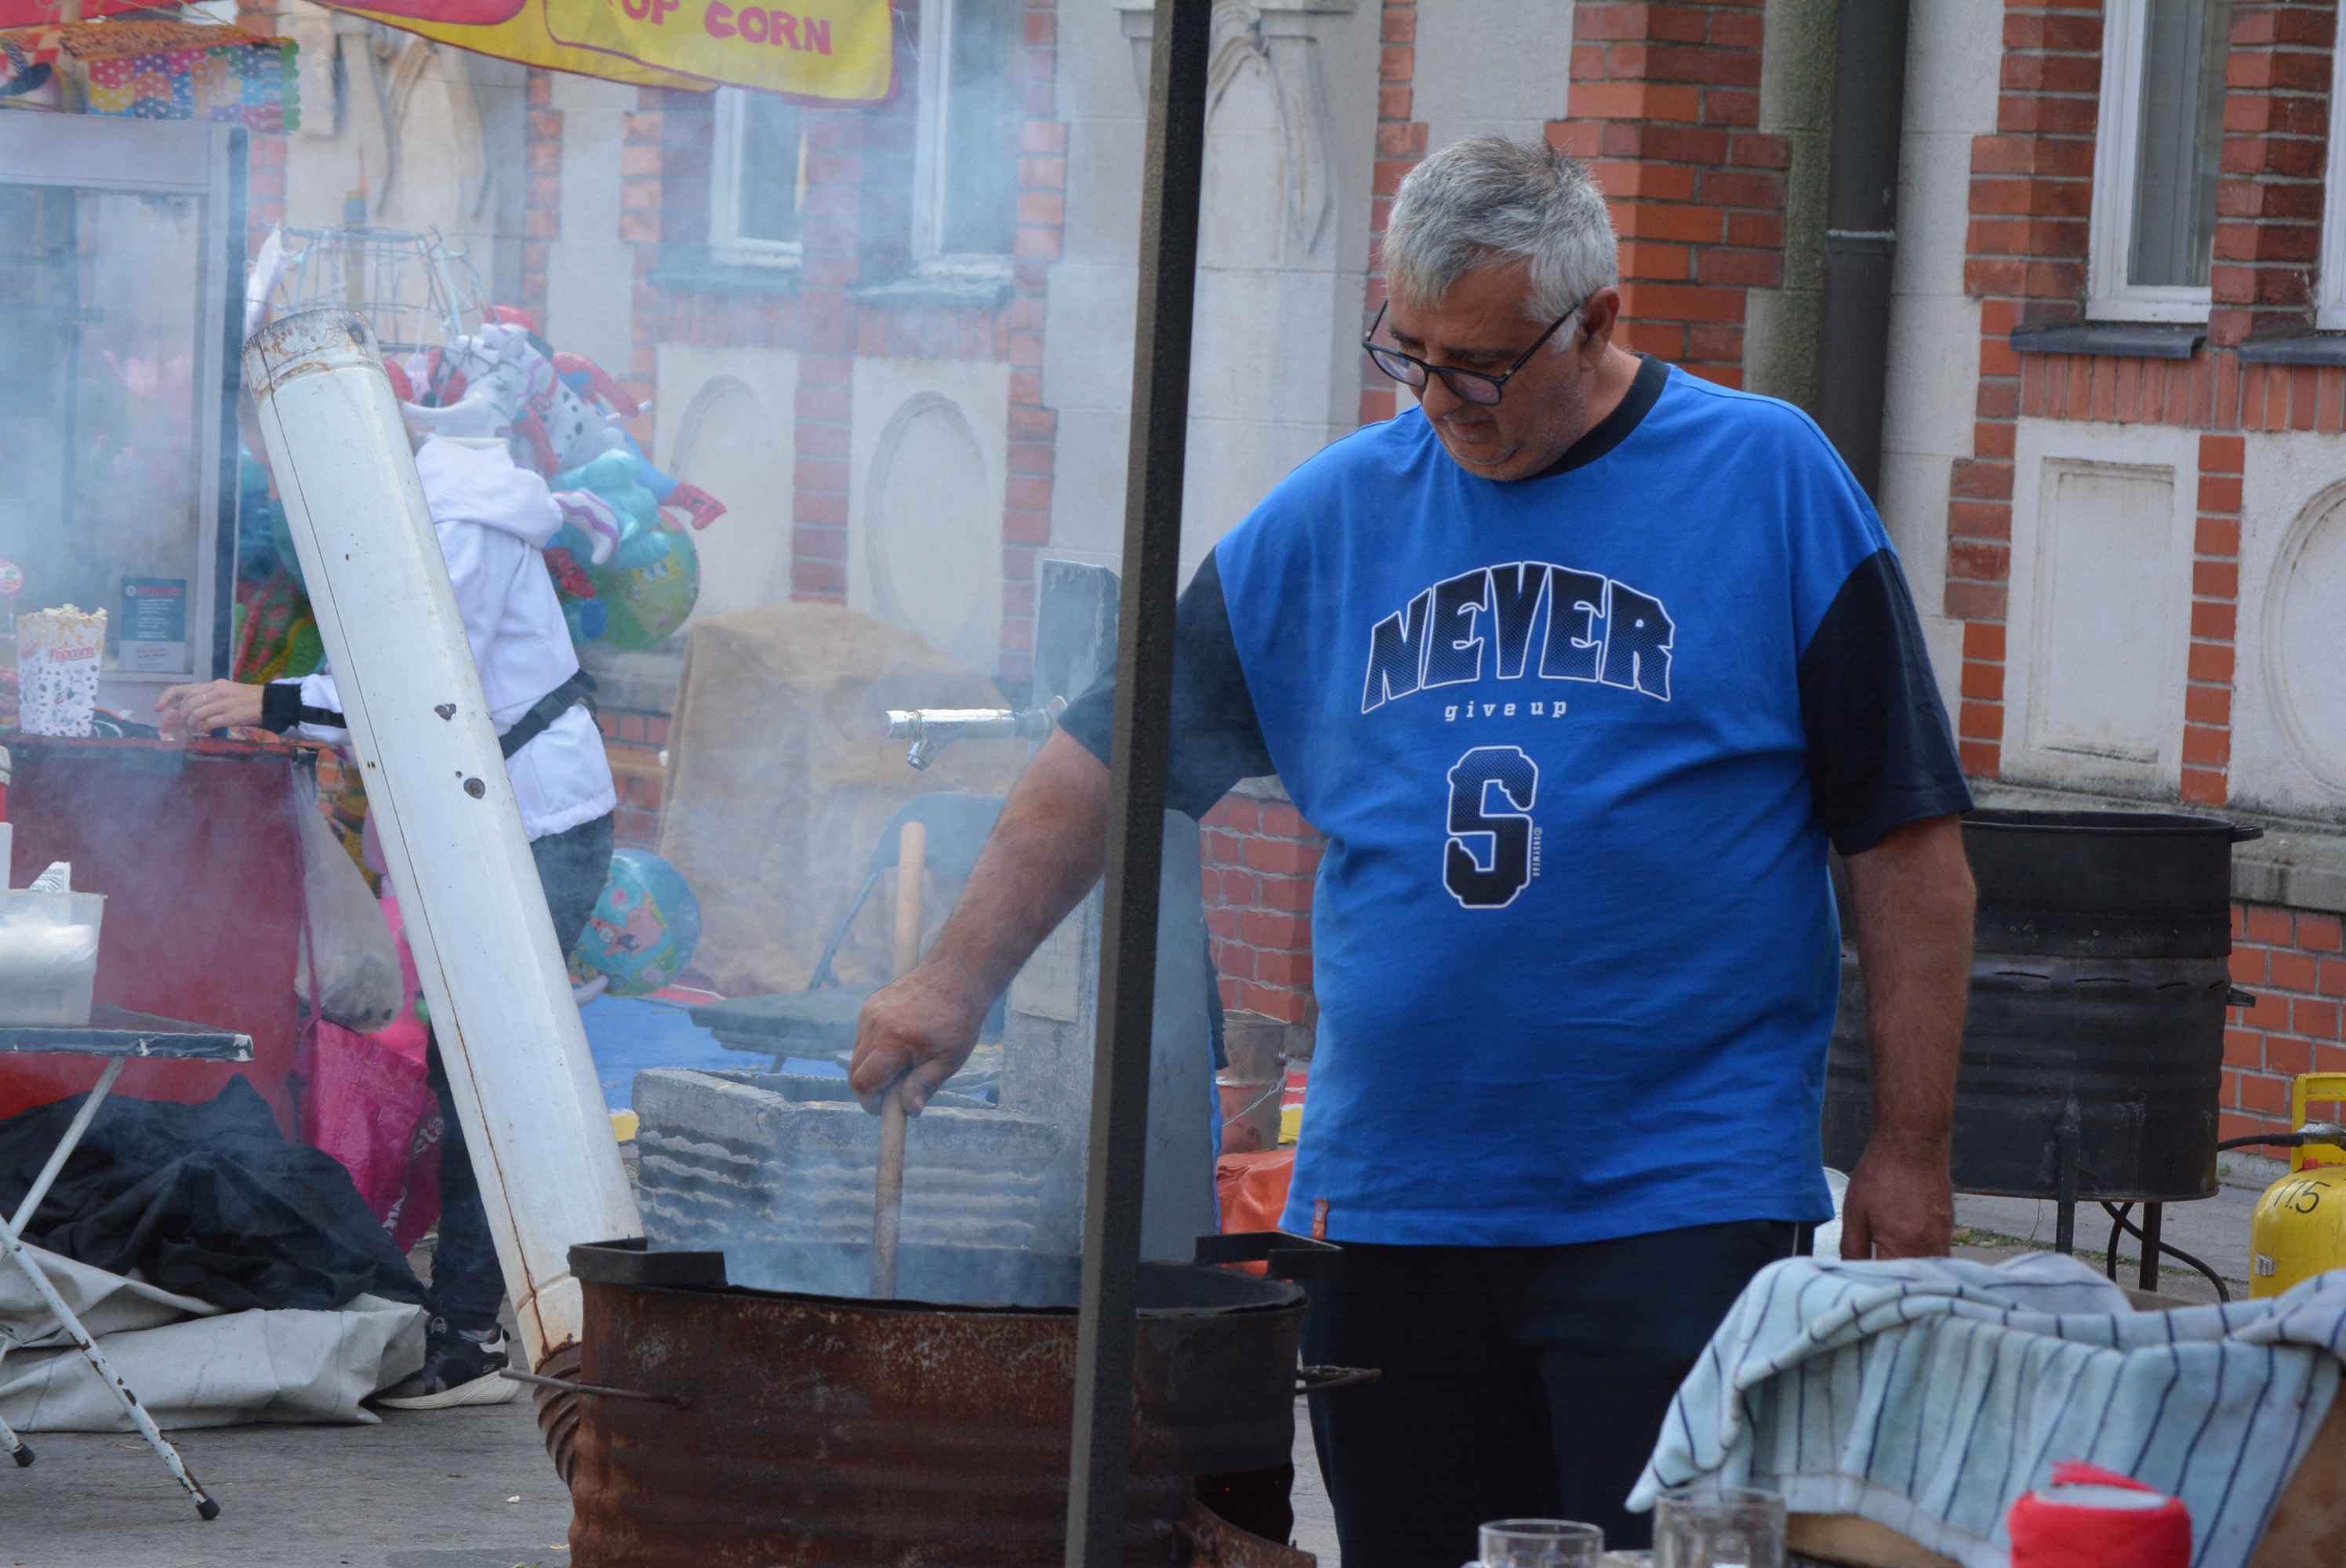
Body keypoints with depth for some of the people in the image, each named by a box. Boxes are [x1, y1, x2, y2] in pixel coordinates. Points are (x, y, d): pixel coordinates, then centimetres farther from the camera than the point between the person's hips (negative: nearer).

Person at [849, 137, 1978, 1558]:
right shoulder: (1332, 515, 10)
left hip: (1677, 1214, -4)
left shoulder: (1771, 481, -1)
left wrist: (1911, 1153, -4)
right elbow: (1109, 760, 15)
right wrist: (956, 984, 4)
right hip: (1390, 1204, 4)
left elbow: (1908, 839, -1)